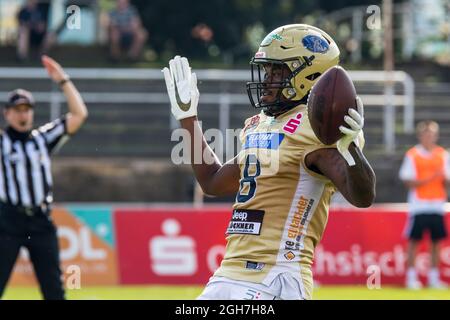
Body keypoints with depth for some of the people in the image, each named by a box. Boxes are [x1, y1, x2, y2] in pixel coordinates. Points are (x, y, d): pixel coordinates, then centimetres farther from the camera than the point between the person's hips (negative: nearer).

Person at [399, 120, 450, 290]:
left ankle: (434, 277, 11)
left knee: (436, 241, 4)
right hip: (418, 206, -4)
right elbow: (409, 182, -8)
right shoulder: (412, 155, -3)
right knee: (414, 240, -3)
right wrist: (431, 178, -18)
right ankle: (411, 277, 3)